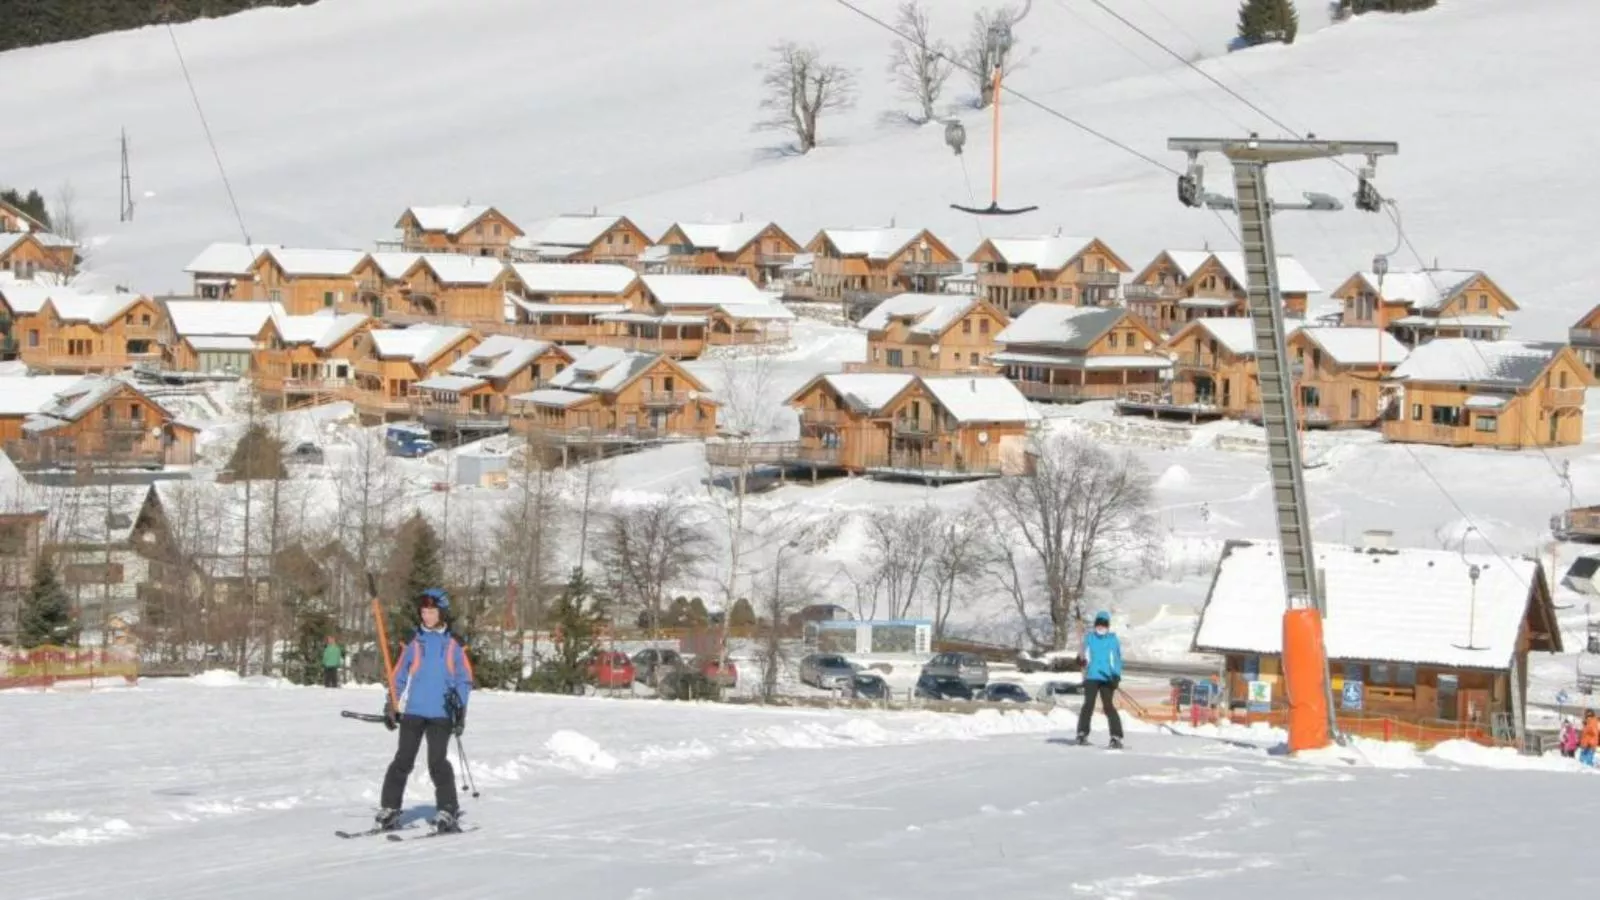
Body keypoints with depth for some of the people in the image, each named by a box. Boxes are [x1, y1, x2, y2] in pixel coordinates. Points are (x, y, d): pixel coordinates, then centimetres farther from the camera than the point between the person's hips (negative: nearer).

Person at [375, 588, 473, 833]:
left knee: (438, 762, -7)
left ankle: (447, 811, -1)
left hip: (441, 714, -2)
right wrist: (391, 707, 5)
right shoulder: (414, 643, 9)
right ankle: (389, 809, 7)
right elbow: (399, 677, 12)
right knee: (403, 760, 1)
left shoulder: (453, 645, 5)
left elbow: (464, 680, 7)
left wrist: (460, 708, -2)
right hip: (412, 712, 2)